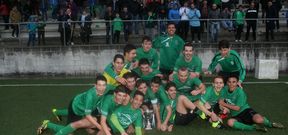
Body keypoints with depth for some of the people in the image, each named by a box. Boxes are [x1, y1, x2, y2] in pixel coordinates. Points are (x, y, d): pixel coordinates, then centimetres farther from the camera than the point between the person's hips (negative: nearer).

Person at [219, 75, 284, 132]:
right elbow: (221, 101, -3)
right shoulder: (225, 89, -2)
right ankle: (254, 127, -18)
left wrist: (224, 104, -9)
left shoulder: (240, 92, -16)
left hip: (245, 110, -4)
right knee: (230, 122, -33)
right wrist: (225, 107, -23)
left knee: (258, 119, -35)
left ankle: (270, 124, 3)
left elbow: (237, 108, -16)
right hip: (236, 116, 4)